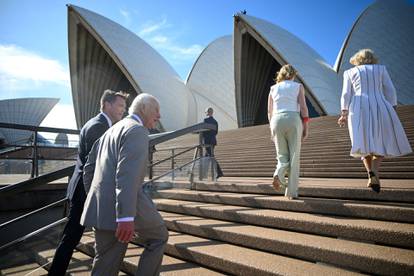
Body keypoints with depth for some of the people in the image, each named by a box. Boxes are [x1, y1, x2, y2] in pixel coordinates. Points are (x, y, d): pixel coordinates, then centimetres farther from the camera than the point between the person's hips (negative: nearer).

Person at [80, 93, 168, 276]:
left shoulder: (111, 130, 21)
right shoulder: (137, 130, -9)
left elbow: (89, 166, 23)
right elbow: (128, 175, -22)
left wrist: (95, 199, 27)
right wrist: (126, 217, -26)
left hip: (102, 205, 9)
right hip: (124, 207, -9)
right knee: (159, 236, 15)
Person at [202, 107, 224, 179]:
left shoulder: (206, 120, -8)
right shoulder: (215, 121, 14)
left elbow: (204, 130, -14)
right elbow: (216, 132, 14)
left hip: (207, 141, -8)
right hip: (213, 140, 8)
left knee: (211, 157, -8)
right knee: (206, 157, 14)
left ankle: (219, 172, -13)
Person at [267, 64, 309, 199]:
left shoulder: (273, 88, 16)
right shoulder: (298, 86, 10)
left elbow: (269, 112, 13)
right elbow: (303, 107, -1)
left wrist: (272, 129, 19)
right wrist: (306, 127, 1)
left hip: (277, 120, 2)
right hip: (293, 119, -2)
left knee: (282, 155, 13)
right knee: (294, 157, 4)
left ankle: (278, 173, -19)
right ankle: (292, 192, 4)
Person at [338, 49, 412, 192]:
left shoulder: (350, 72, 15)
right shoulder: (380, 69, 15)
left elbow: (346, 94, 6)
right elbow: (390, 91, 8)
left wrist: (344, 114, 2)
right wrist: (392, 111, 9)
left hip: (358, 108, 1)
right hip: (379, 107, 0)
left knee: (365, 141, 8)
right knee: (383, 140, 8)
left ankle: (370, 173, -7)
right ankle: (375, 169, -15)